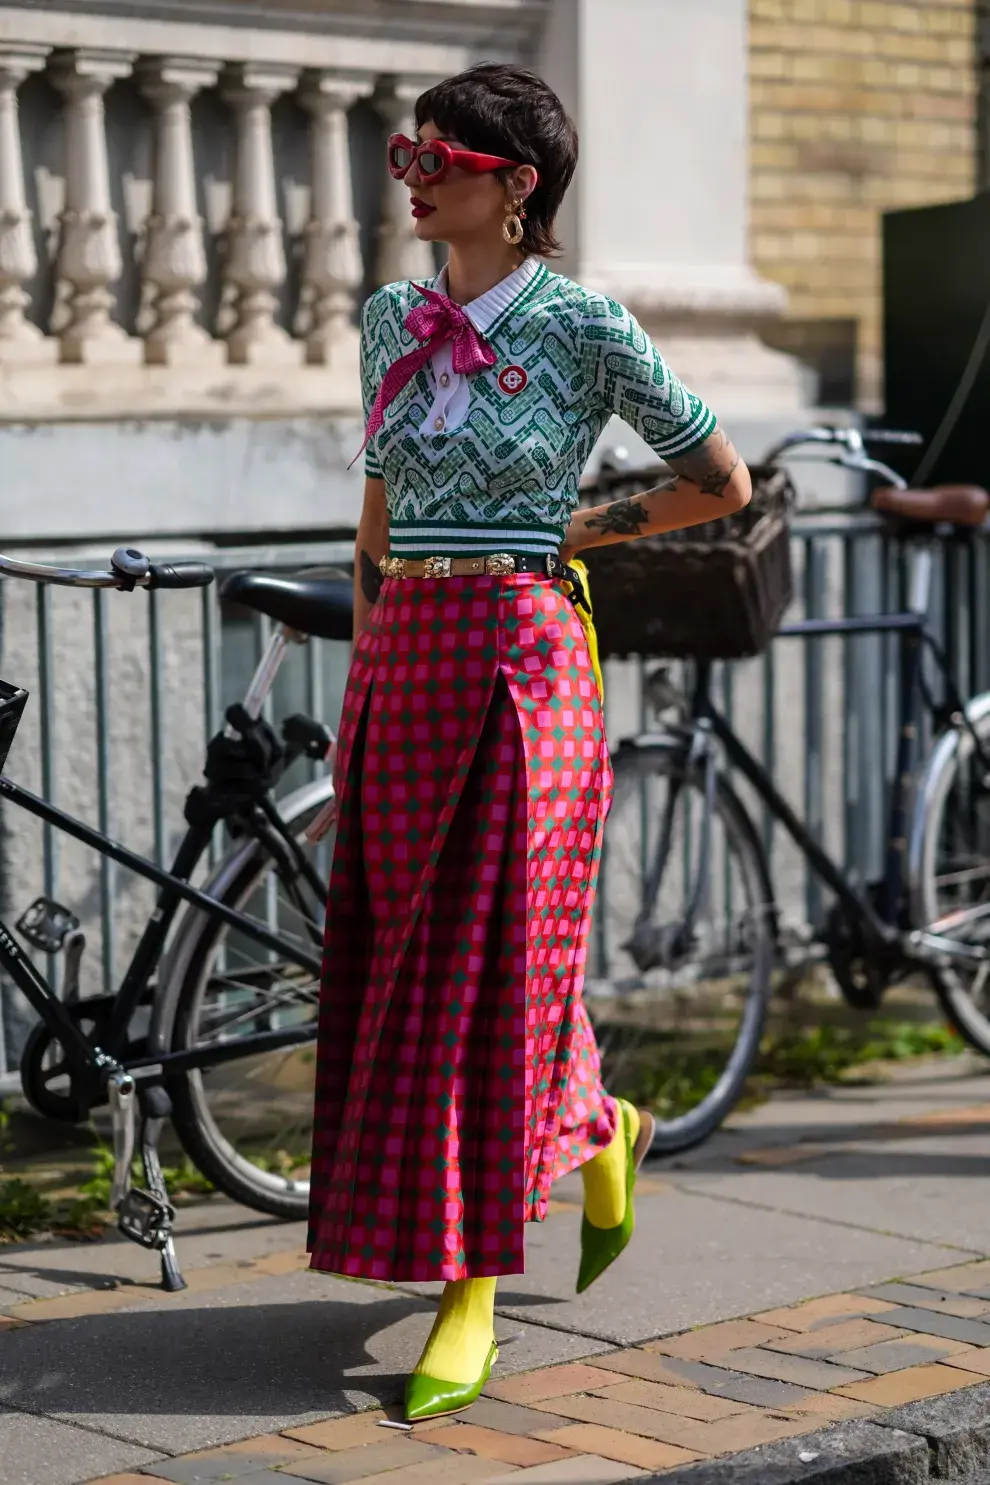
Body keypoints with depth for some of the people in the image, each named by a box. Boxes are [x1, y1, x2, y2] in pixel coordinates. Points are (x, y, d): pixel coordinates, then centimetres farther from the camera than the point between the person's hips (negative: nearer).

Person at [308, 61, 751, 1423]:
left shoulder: (584, 326, -6)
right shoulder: (395, 320, 11)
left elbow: (723, 480, 2)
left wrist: (586, 532, 8)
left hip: (519, 660, -6)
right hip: (399, 663, 6)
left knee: (488, 969, -4)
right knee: (392, 961, 9)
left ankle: (470, 1307, 5)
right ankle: (601, 1131, 35)